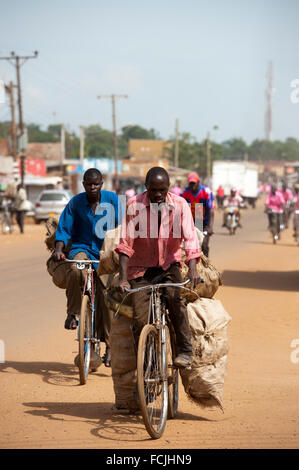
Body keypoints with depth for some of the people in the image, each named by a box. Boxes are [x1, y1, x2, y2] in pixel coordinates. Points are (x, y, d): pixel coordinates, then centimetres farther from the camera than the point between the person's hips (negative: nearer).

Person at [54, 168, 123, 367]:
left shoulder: (113, 200, -1)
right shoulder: (75, 203, -2)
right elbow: (64, 229, -2)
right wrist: (59, 249, -17)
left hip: (106, 253, 1)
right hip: (82, 248, -1)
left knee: (106, 298, -2)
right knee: (75, 269, -38)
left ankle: (109, 346, 10)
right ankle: (73, 313, -19)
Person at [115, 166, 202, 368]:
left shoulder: (180, 205, -9)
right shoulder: (134, 205, -12)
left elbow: (190, 238, -15)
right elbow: (125, 244, -12)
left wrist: (192, 269, -30)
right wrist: (122, 277, -20)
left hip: (169, 265, 1)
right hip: (141, 268, -1)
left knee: (176, 297, -26)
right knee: (140, 318, -12)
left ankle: (185, 350, -17)